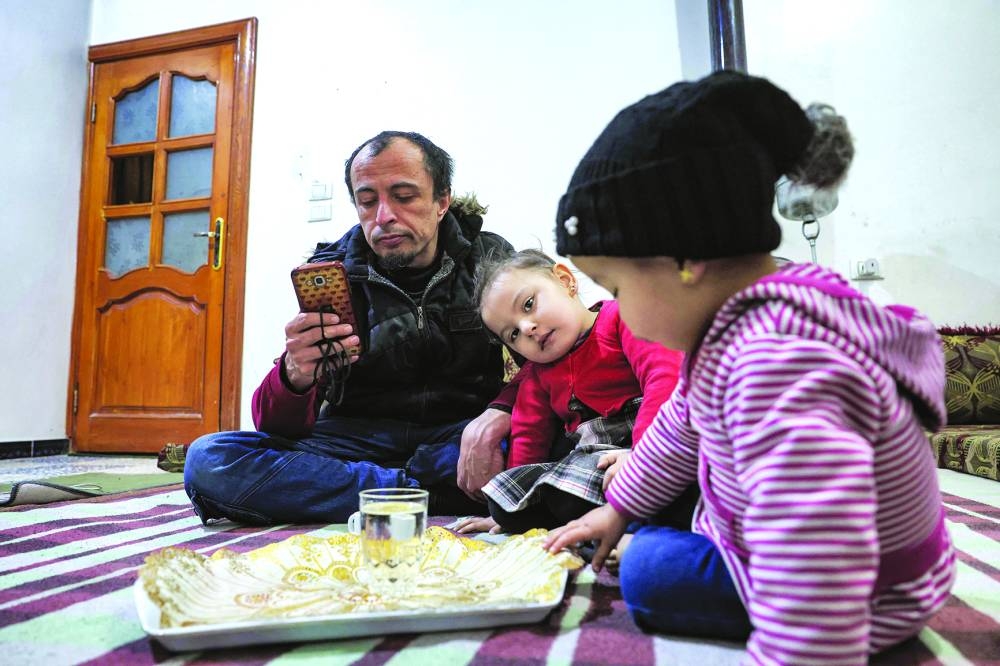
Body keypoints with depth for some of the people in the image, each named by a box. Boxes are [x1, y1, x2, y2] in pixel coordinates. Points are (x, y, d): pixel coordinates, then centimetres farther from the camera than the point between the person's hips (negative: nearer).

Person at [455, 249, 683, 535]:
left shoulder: (620, 317, -5)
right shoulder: (536, 372, 18)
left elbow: (667, 375, -21)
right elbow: (528, 435, 21)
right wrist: (506, 512, 18)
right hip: (586, 455, 7)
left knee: (567, 493, -32)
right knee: (502, 498, -11)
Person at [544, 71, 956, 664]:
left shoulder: (779, 359, -41)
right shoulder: (746, 321, -7)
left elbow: (812, 604, -44)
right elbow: (681, 427, 8)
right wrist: (618, 508, 19)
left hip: (861, 611, -8)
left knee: (648, 569, -6)